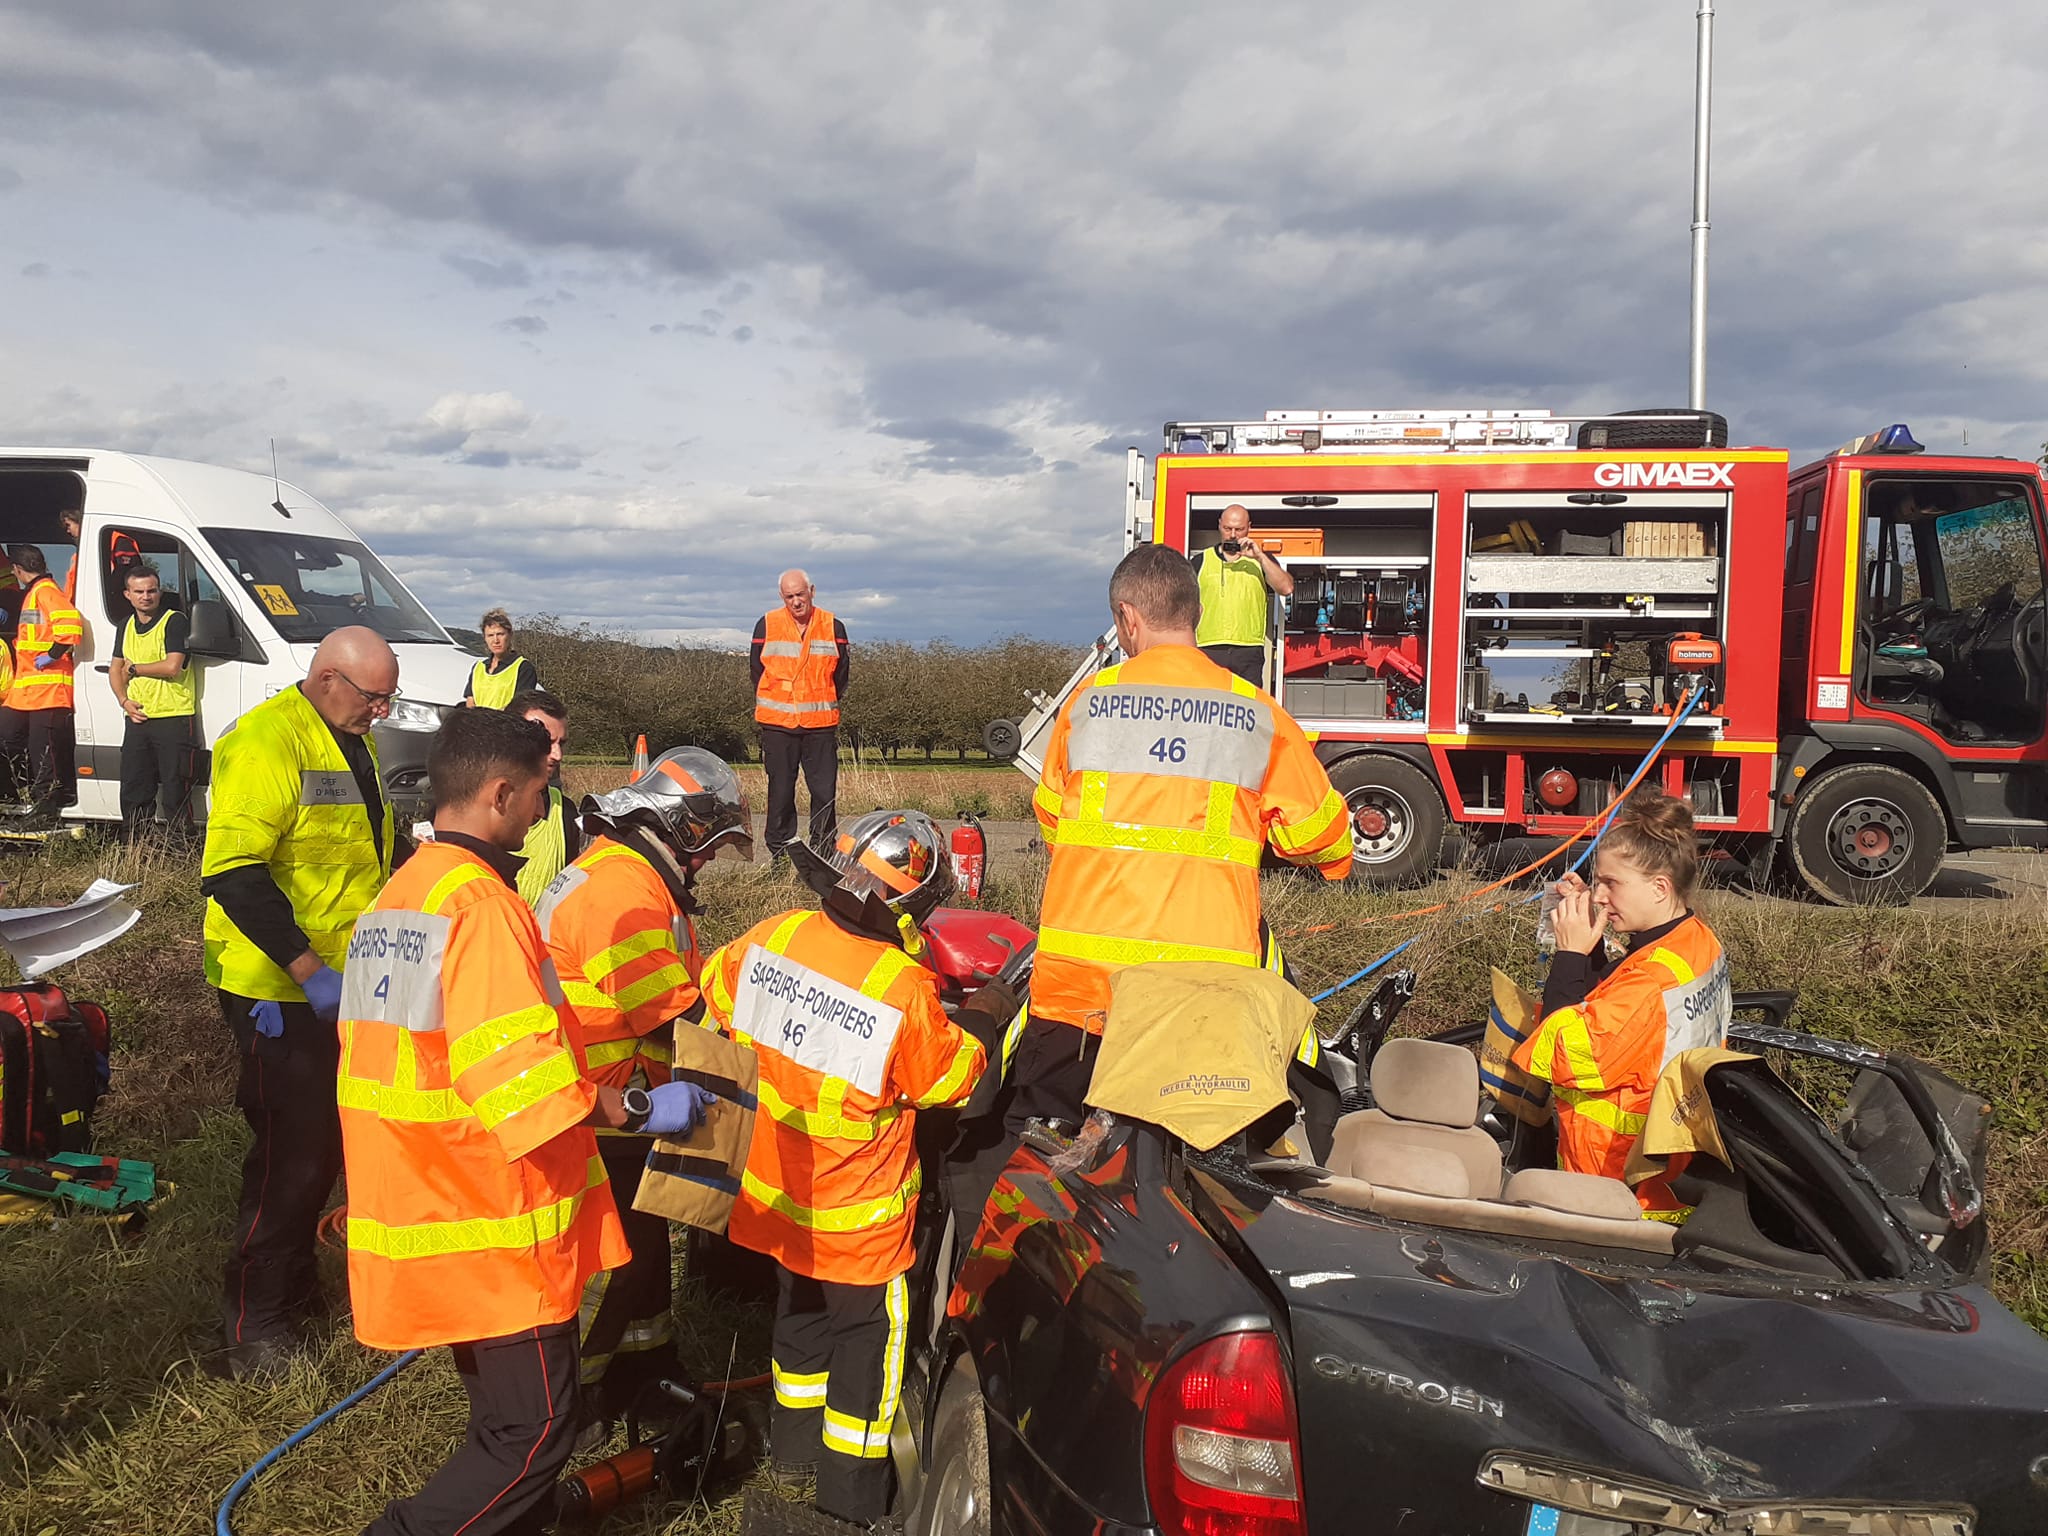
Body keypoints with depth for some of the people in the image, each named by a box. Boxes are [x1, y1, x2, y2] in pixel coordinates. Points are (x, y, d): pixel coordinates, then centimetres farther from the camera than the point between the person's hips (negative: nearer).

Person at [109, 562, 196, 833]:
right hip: (137, 719, 7)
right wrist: (124, 701, 4)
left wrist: (133, 668, -4)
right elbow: (115, 669, 22)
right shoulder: (127, 627, 17)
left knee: (174, 791, -5)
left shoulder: (175, 622, -6)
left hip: (173, 718, -7)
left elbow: (172, 667, -17)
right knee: (133, 791, 11)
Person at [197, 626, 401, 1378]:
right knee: (291, 1156, -4)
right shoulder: (267, 741, -19)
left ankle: (295, 1287, 35)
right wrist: (309, 970, -27)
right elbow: (233, 873, -26)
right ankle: (254, 1336, 9)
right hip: (280, 993, -9)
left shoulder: (352, 744, 13)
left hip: (342, 985, 9)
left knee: (325, 1146, 18)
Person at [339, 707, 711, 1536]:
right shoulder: (482, 903, -19)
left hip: (421, 1212, 10)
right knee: (535, 1433, 1)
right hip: (494, 1224, -10)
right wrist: (637, 1108, -18)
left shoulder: (392, 899, 12)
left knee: (506, 1420, 20)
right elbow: (519, 1072, -26)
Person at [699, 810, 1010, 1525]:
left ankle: (795, 1441, 46)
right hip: (856, 1220, -6)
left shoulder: (776, 936, -14)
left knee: (800, 1311, 27)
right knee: (864, 1339, 12)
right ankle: (849, 1497, 23)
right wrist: (983, 1021, 3)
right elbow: (946, 1080, -13)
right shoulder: (906, 994, -30)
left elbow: (719, 989, 7)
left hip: (779, 1192, 6)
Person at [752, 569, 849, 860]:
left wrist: (825, 704, 6)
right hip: (777, 724, 0)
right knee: (780, 790, 3)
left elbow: (841, 673, 11)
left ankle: (823, 851, 6)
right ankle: (780, 853, 10)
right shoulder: (767, 626, 2)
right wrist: (770, 706, 6)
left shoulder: (833, 627, 4)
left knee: (825, 791, -2)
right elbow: (758, 672, 9)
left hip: (821, 725, 0)